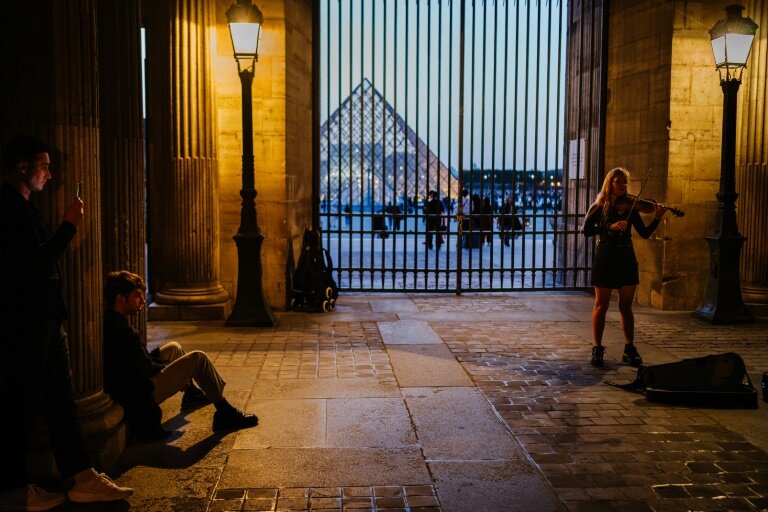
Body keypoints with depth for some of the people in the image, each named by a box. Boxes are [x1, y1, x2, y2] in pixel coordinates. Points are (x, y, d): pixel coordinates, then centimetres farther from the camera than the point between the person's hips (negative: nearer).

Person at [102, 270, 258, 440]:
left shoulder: (108, 321, 3)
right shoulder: (125, 333, -29)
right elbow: (146, 370, -22)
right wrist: (167, 367, -3)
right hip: (142, 395, -11)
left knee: (174, 347, 26)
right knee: (198, 358, -9)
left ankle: (190, 393, 47)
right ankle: (225, 414, -2)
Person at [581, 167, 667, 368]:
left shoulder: (630, 207, 7)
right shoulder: (599, 207, -2)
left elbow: (645, 233, 1)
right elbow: (586, 230, -14)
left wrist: (657, 218, -14)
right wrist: (610, 226, -23)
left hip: (626, 260, 3)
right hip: (605, 259, -3)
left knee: (626, 306, 8)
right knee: (601, 305, 3)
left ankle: (629, 349, 15)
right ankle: (597, 349, 10)